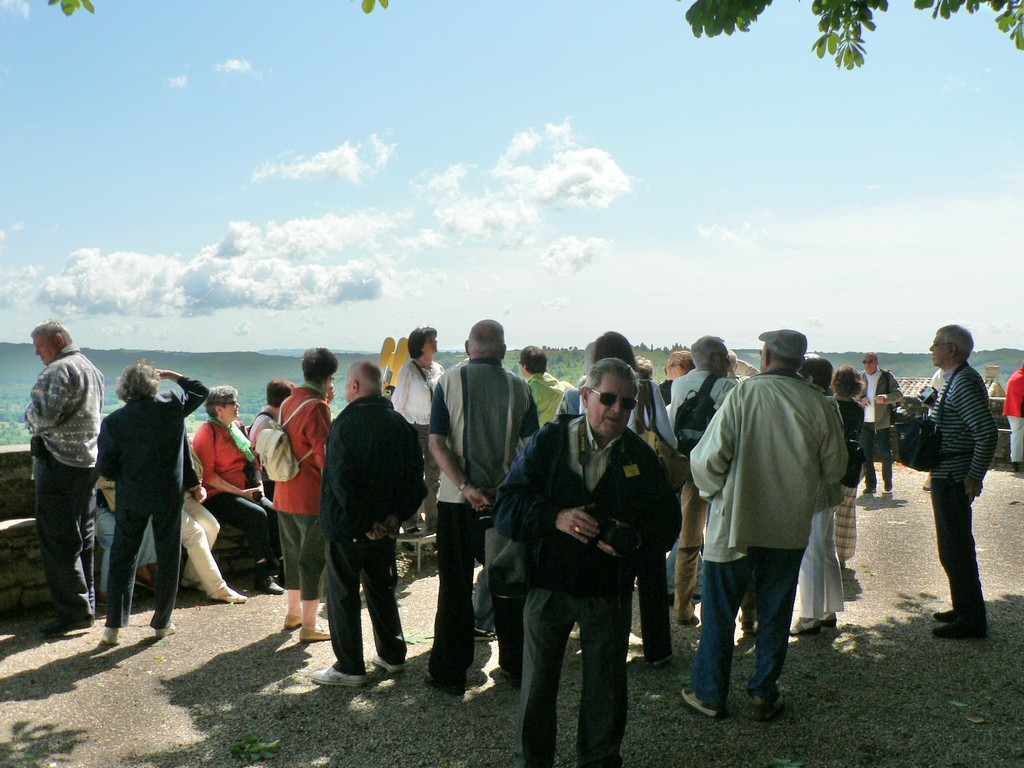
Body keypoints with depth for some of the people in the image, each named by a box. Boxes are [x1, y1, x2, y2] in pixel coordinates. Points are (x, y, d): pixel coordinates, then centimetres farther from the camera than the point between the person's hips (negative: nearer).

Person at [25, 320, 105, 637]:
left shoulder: (60, 370, -13)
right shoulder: (92, 369, 18)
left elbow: (45, 415, -20)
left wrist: (30, 414, 1)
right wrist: (39, 424, 21)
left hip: (60, 462, -10)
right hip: (88, 459, 10)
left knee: (57, 539, -5)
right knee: (83, 537, 13)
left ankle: (73, 610, -3)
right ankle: (87, 604, 19)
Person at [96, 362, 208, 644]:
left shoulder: (113, 422, -5)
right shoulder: (173, 405, -6)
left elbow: (105, 469, -3)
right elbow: (201, 390, 14)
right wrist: (174, 376, 17)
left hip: (131, 497, 0)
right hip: (169, 495, 0)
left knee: (122, 558, 10)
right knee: (168, 558, 10)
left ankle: (113, 626, 8)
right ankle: (162, 623, 18)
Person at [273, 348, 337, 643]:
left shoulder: (289, 402, 9)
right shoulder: (317, 407, -17)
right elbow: (325, 454, -20)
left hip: (284, 494, 8)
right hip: (312, 497, -8)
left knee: (293, 553, 20)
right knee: (314, 559, 0)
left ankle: (294, 613, 34)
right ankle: (309, 626, 4)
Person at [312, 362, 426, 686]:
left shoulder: (347, 423, -16)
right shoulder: (401, 424, 4)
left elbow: (340, 480, -24)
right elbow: (416, 477, 3)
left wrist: (365, 521, -17)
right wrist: (395, 515, -3)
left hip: (347, 525, -6)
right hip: (385, 526, 6)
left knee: (343, 594, 6)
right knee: (382, 588, 19)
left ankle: (349, 667, 12)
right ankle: (392, 655, 29)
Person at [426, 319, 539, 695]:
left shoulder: (449, 382, -3)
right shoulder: (519, 388, -1)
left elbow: (436, 443, -10)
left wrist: (467, 488, -14)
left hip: (456, 499, -1)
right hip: (507, 499, 1)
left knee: (455, 587, 8)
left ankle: (449, 671, 15)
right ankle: (515, 664, 26)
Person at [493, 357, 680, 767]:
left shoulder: (641, 456, 1)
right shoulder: (548, 442, -5)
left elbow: (667, 519, 3)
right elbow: (507, 504, -10)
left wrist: (637, 537, -18)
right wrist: (555, 517, -26)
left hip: (610, 592, 1)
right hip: (548, 583, -1)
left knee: (605, 686, 15)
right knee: (537, 683, 11)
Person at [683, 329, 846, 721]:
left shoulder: (743, 394, -14)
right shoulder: (820, 404, -5)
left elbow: (708, 458, -16)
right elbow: (834, 467, 5)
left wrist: (713, 491, 3)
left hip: (735, 522, -2)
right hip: (790, 527, 3)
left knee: (719, 611, 11)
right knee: (775, 613, 16)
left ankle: (709, 694, 21)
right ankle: (764, 695, 25)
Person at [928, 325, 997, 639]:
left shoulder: (964, 382, -19)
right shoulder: (953, 379, 14)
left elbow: (988, 431, -26)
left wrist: (974, 477, -24)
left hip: (954, 479, -11)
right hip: (946, 475, 11)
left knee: (956, 549, -3)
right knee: (953, 547, 18)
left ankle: (971, 620, 7)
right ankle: (964, 609, 30)